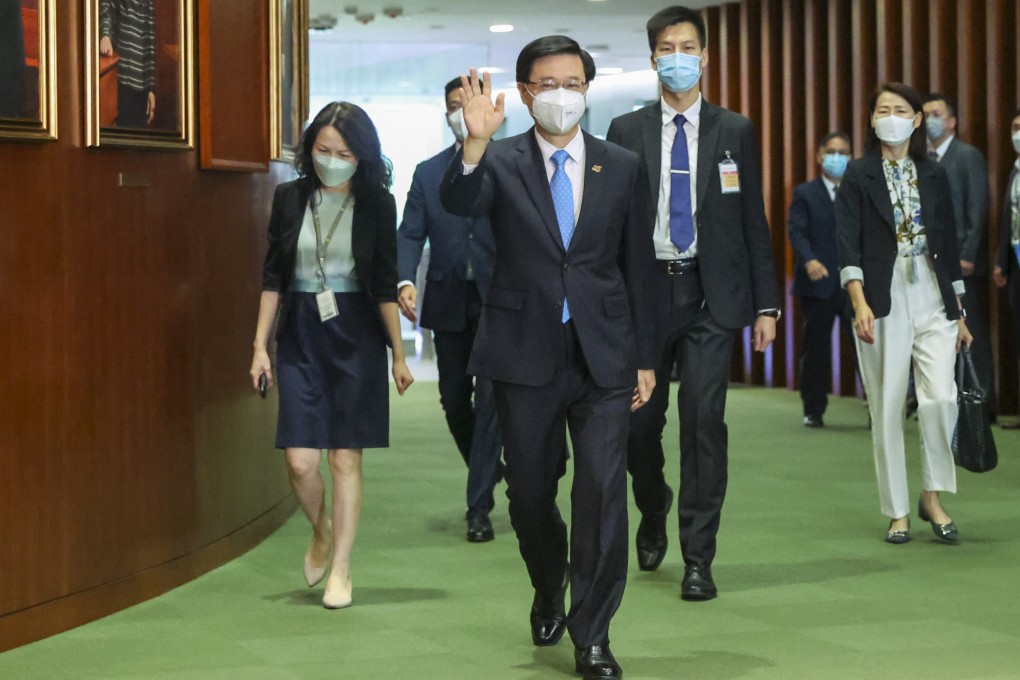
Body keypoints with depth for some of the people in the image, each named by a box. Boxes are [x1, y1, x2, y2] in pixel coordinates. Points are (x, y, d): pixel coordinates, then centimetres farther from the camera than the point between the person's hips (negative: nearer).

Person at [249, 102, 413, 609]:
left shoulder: (377, 205, -1)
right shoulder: (290, 199, 4)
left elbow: (385, 285, 1)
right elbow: (273, 278, 8)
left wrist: (399, 353, 0)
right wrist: (260, 346, 4)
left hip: (355, 336, -2)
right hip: (300, 337, 2)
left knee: (345, 457, 0)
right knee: (300, 461, -4)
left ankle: (339, 568, 12)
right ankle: (322, 532, 27)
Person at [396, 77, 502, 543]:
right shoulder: (427, 173, 10)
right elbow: (410, 234, 2)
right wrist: (404, 280, -16)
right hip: (448, 303, 4)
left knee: (489, 399, -8)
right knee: (454, 400, 13)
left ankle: (479, 507, -4)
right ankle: (488, 472, 38)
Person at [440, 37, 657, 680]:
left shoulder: (622, 167, 6)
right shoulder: (500, 161, 1)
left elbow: (638, 266, 9)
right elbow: (460, 203, -21)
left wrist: (644, 357, 7)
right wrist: (475, 141, -40)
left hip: (602, 355, 0)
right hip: (526, 354, 0)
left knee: (603, 492, -8)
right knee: (530, 493, 12)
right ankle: (550, 590, 40)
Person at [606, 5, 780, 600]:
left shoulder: (736, 132, 7)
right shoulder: (626, 132, 6)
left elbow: (755, 221, 7)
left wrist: (766, 304, 2)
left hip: (712, 295, -1)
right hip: (644, 290, 1)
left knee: (704, 418, -8)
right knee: (640, 419, 5)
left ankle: (698, 559, -1)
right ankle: (654, 514, 35)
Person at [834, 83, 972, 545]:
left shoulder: (934, 176, 11)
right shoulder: (858, 176, 2)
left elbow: (949, 244, 14)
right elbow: (848, 243, -7)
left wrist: (959, 313, 12)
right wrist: (860, 303, -19)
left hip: (932, 299, 2)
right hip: (882, 302, -2)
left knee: (940, 398, -12)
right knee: (887, 408, 0)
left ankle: (933, 497, 8)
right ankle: (897, 512, 11)